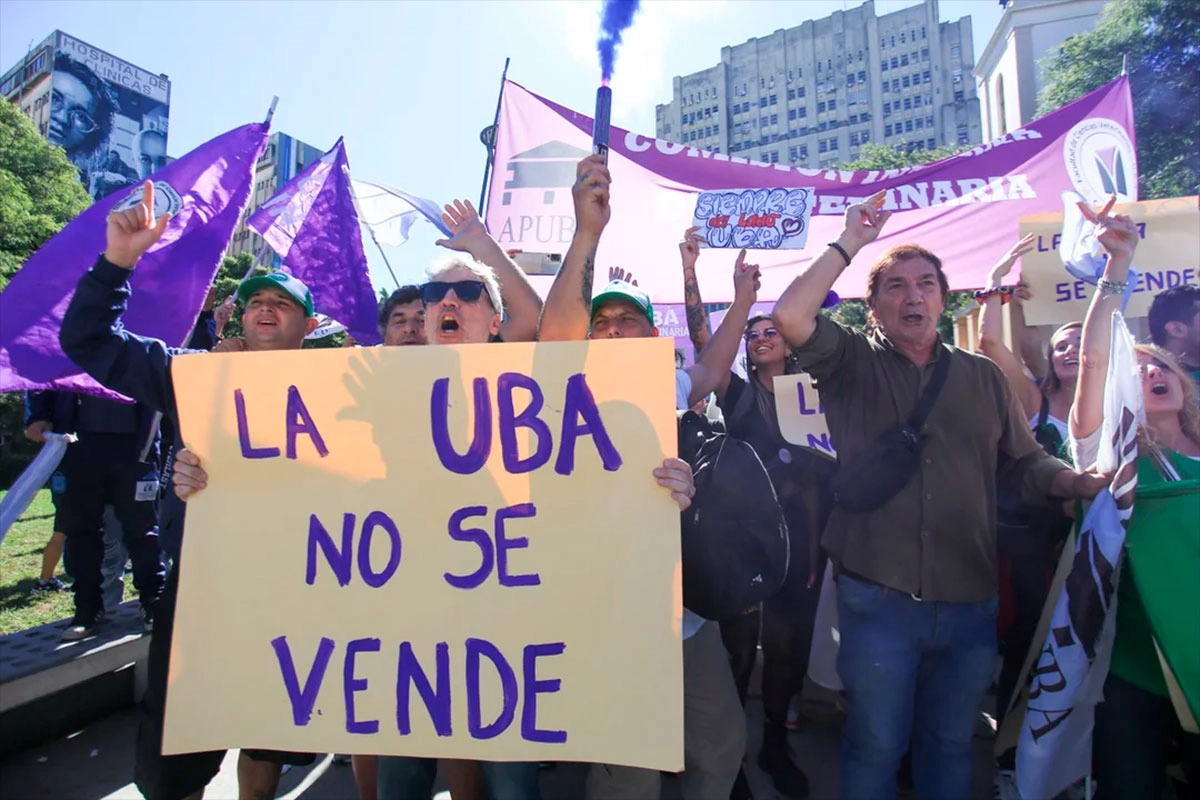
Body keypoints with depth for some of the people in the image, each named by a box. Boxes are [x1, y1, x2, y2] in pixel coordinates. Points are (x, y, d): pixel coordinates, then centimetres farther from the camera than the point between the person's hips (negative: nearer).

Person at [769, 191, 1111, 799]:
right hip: (878, 600, -3)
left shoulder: (983, 377, 9)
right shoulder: (851, 362, -1)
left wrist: (1080, 482, -9)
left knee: (951, 746, 20)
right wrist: (848, 244, -11)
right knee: (875, 746, 12)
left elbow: (1026, 462, 11)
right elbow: (789, 317, -18)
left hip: (970, 601, 4)